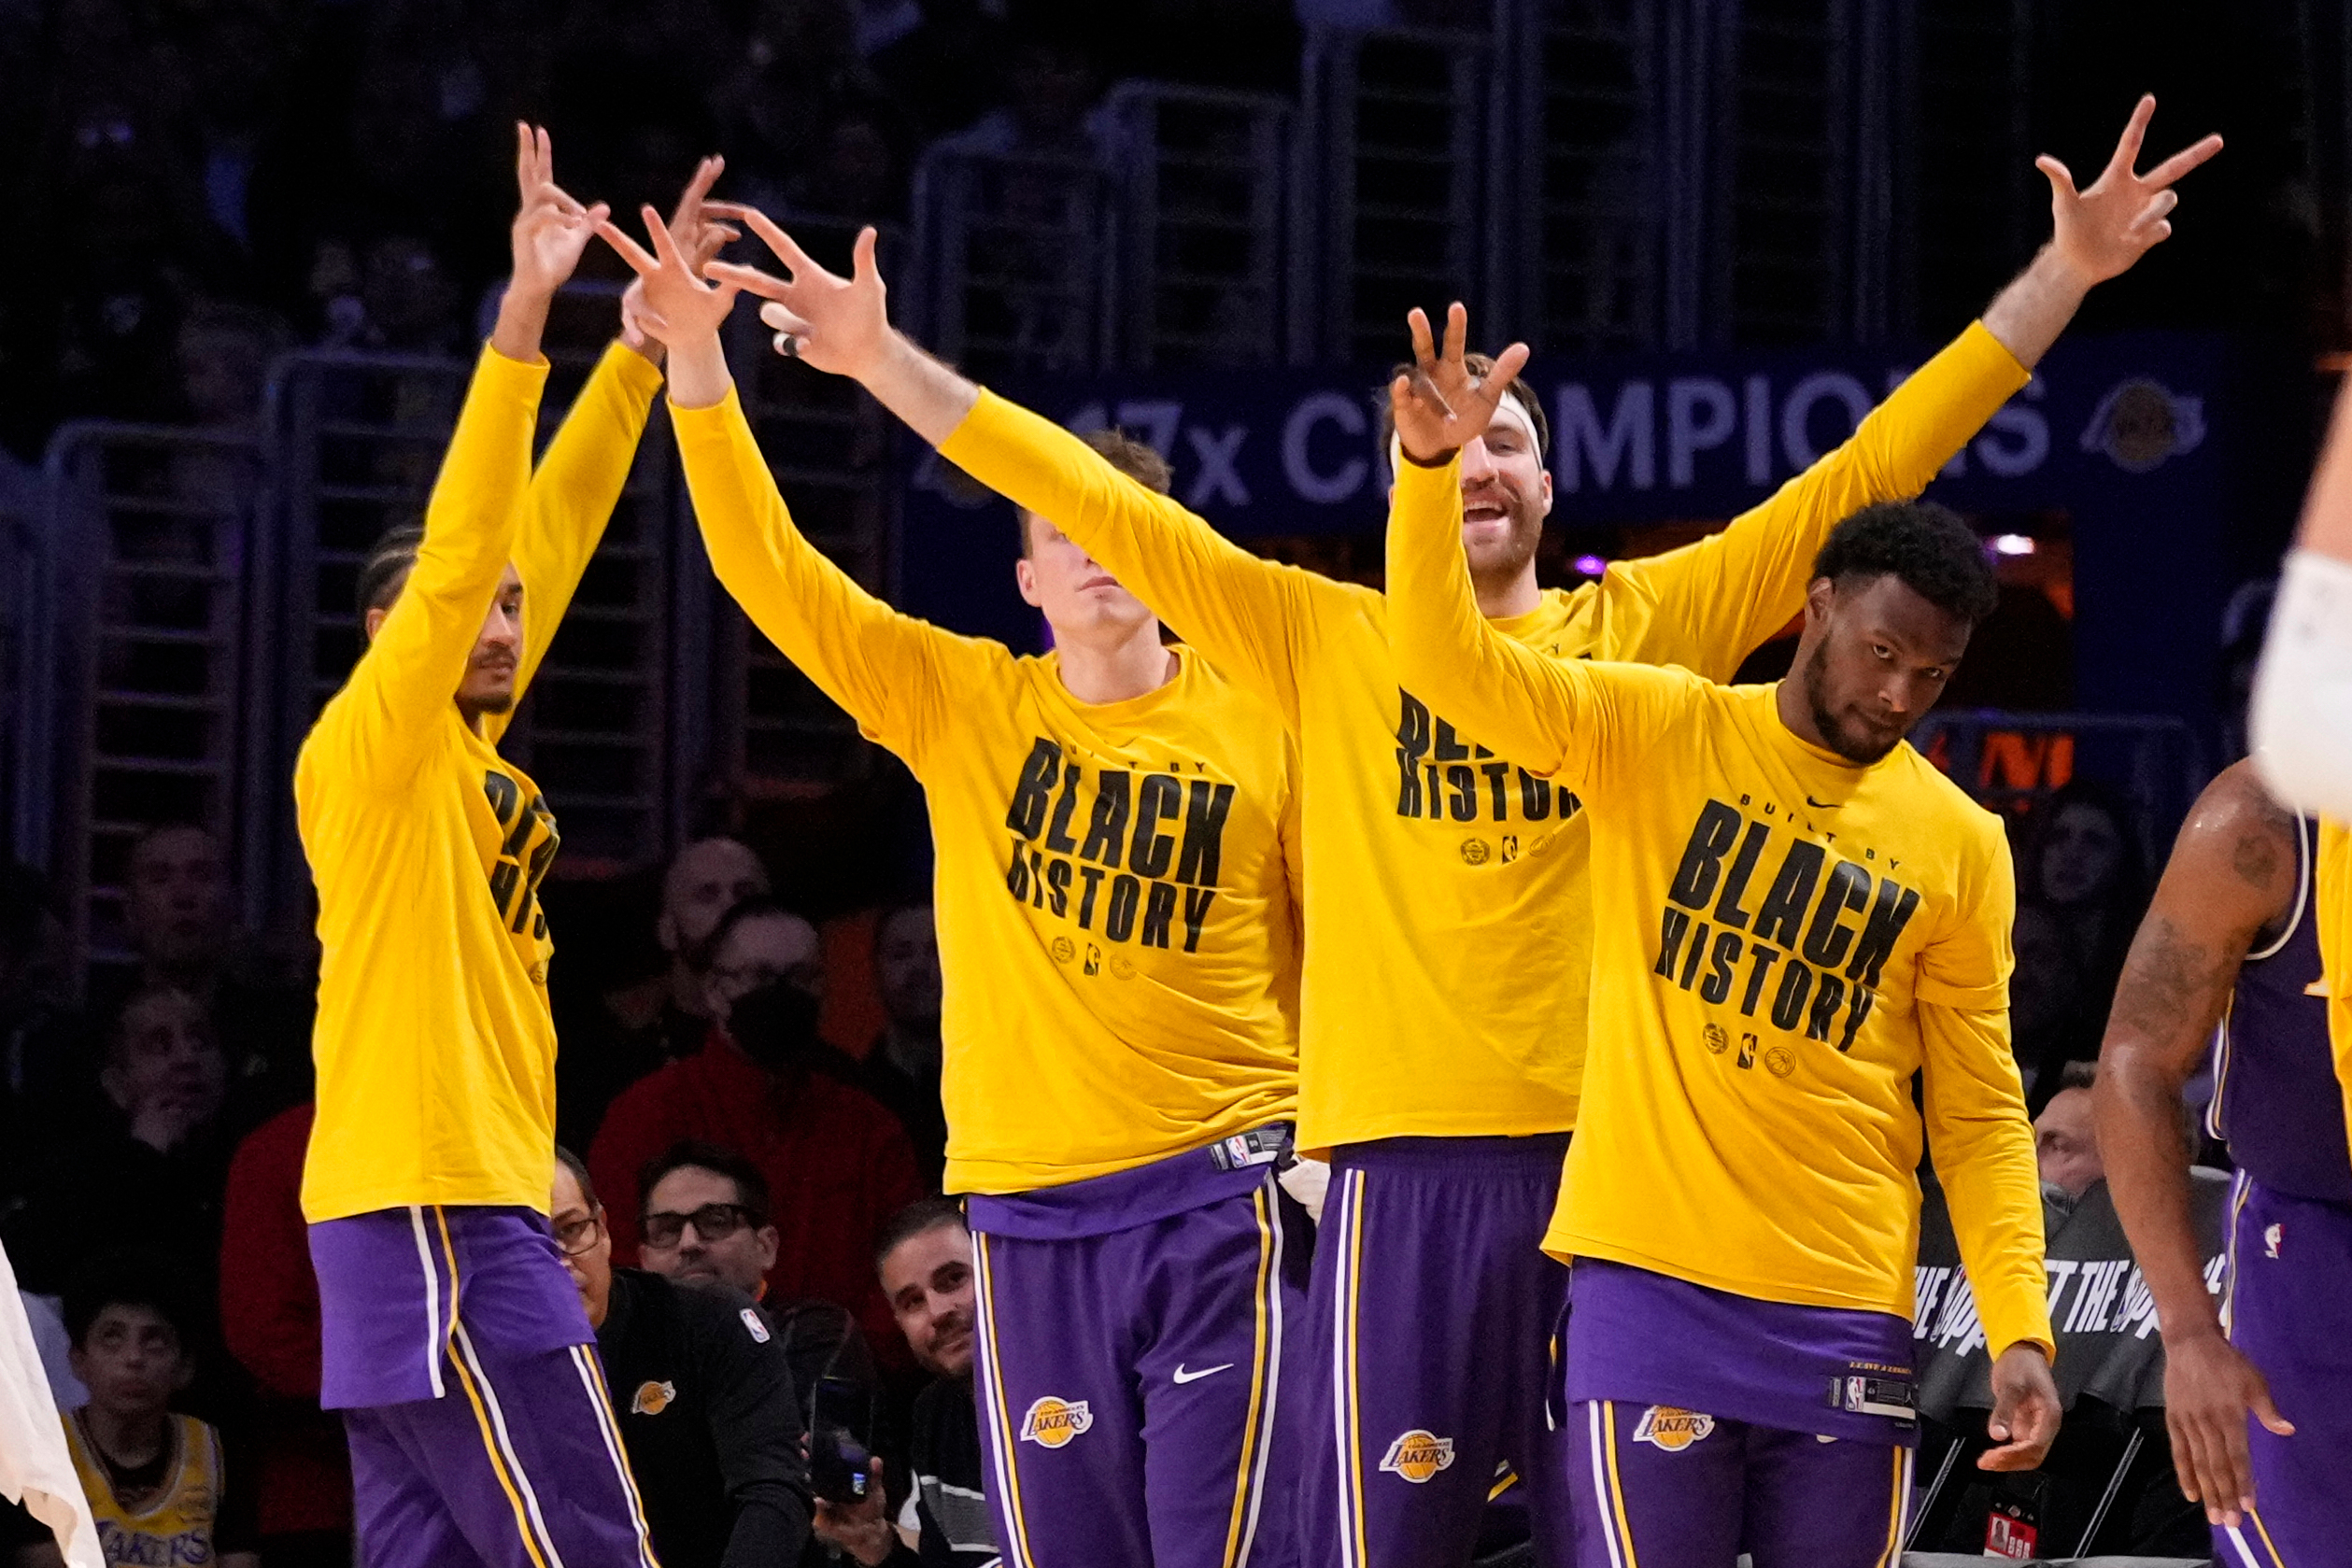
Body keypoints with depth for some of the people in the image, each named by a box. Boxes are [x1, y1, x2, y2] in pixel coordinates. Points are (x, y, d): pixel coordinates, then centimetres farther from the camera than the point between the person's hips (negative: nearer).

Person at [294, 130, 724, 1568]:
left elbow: (550, 527, 16)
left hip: (454, 1211, 9)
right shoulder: (371, 751, -6)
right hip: (440, 1214, -9)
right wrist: (524, 314, -22)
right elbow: (456, 552, -17)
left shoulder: (467, 756, 15)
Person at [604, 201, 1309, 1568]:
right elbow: (769, 570, 1)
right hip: (1031, 1206, 2)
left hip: (1220, 1196, -2)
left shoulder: (1258, 724, 2)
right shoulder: (962, 704, 6)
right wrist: (697, 356, -9)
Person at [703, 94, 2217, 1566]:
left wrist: (2061, 275, 3)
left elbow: (1862, 475, 7)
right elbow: (1103, 505, 6)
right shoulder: (1324, 639, 8)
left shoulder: (1644, 626, 8)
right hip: (1409, 1163, -1)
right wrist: (885, 359, 1)